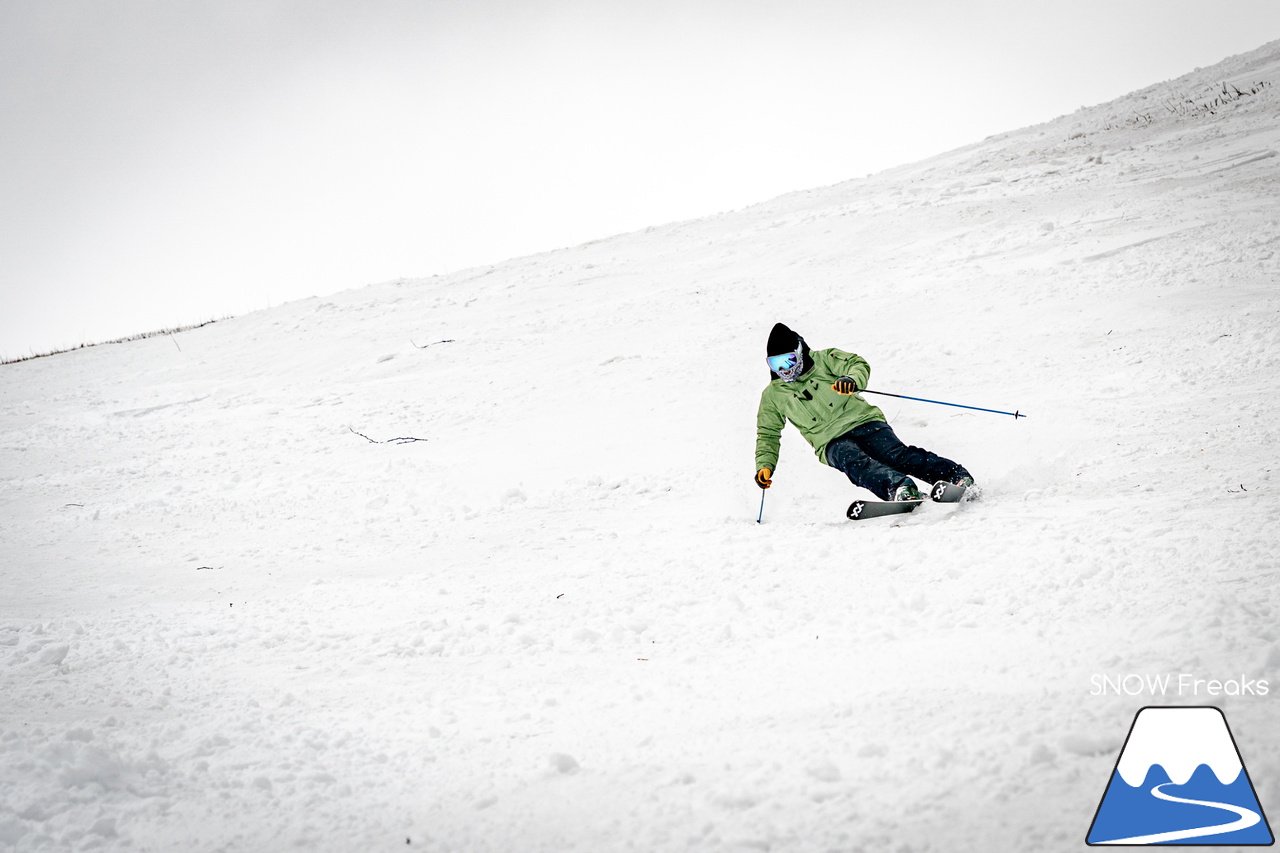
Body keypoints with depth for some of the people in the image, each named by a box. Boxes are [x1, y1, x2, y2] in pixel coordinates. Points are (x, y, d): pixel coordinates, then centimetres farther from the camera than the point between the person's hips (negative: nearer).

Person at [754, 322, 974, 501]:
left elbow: (859, 364, -5)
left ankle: (958, 477, -33)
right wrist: (765, 465, 3)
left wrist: (852, 379, -28)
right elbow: (768, 436, 19)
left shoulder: (824, 360, 7)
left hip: (864, 421, -1)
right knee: (856, 463, -32)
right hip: (832, 442, 1)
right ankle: (899, 488, -56)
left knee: (896, 454, -25)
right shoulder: (773, 396, 13)